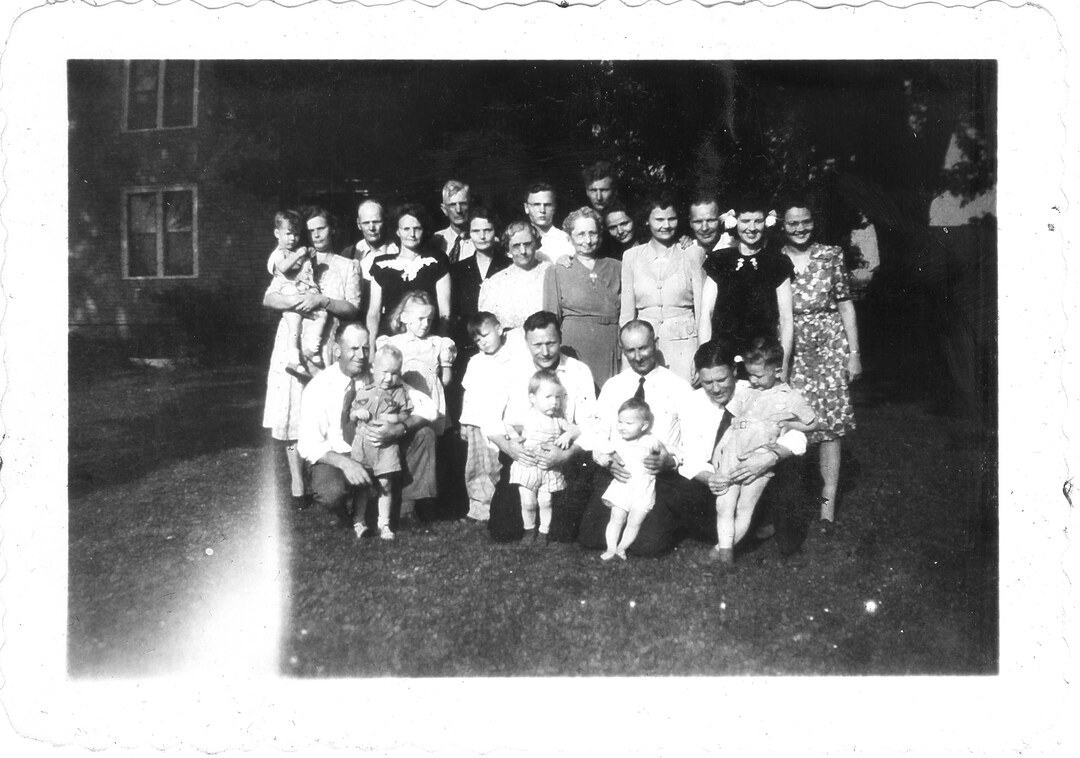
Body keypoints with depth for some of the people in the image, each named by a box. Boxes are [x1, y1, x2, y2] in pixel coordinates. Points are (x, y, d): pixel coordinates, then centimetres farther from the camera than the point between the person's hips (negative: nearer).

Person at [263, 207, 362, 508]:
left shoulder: (348, 266, 12)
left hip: (327, 346, -1)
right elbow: (268, 299, 3)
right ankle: (297, 483, 4)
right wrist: (298, 302, -16)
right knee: (293, 413, -2)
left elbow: (353, 309, 0)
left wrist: (323, 300, -15)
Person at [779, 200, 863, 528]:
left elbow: (845, 305, 5)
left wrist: (854, 352, 2)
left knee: (831, 423, -1)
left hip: (830, 347, 0)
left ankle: (829, 501, 6)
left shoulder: (831, 256, 4)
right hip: (790, 350, 0)